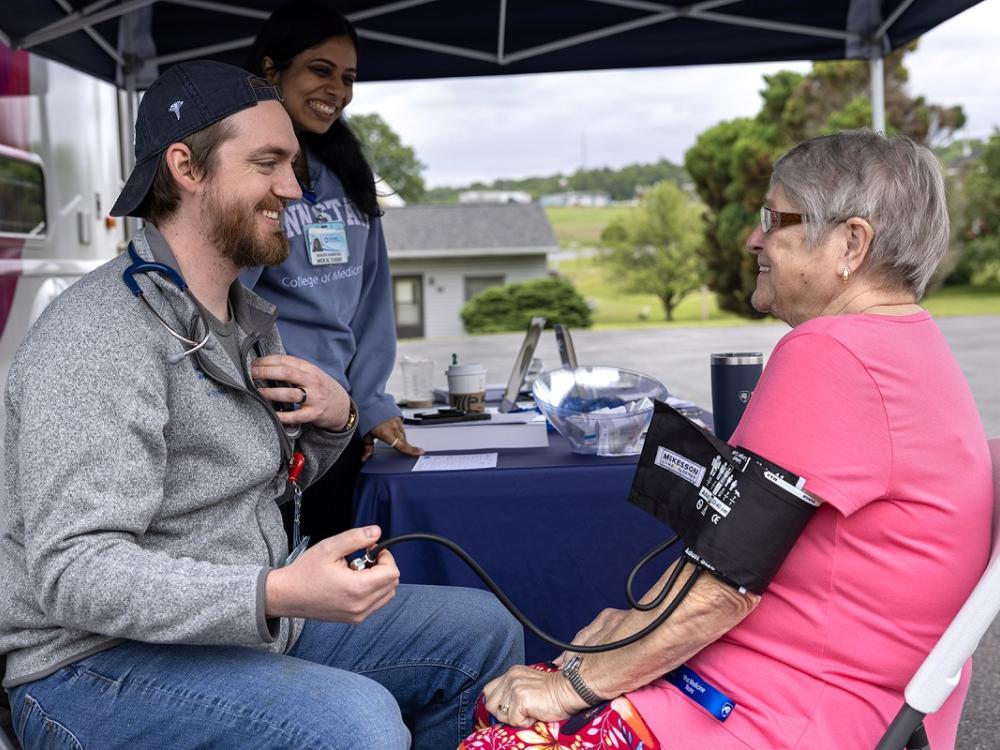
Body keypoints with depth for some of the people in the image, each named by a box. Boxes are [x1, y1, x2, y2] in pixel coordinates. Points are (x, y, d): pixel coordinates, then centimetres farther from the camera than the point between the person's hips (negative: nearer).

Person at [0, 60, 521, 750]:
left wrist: (335, 420, -2)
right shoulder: (97, 338, -21)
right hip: (96, 664, -9)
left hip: (248, 619, 9)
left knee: (484, 631, 8)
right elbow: (72, 572, -28)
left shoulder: (248, 317, 10)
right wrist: (276, 594, -40)